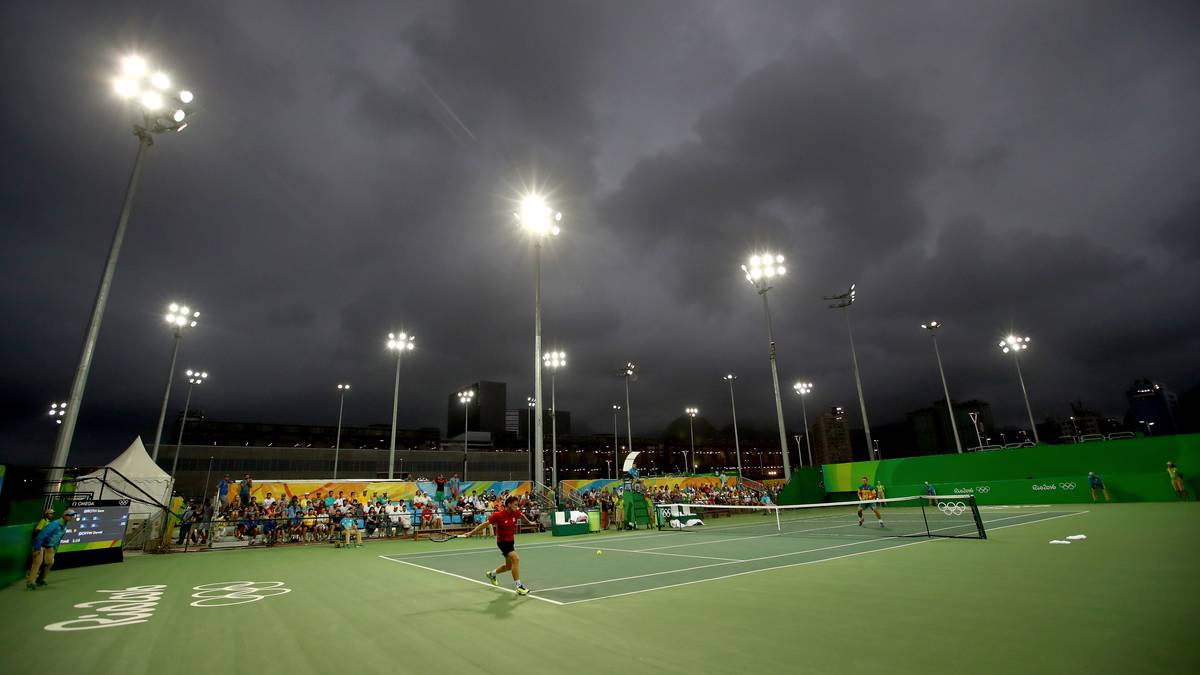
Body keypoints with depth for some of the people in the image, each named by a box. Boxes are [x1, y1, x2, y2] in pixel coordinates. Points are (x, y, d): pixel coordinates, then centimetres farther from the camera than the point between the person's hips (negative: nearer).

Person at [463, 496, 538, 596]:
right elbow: (484, 524, -17)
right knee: (516, 559, -25)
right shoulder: (498, 515, -23)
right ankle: (519, 587, -18)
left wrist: (529, 522, 30)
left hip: (511, 541, 7)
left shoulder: (516, 512, -8)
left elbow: (522, 516, 17)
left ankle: (491, 574, 47)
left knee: (509, 566, 19)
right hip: (502, 541, -7)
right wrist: (471, 533, -19)